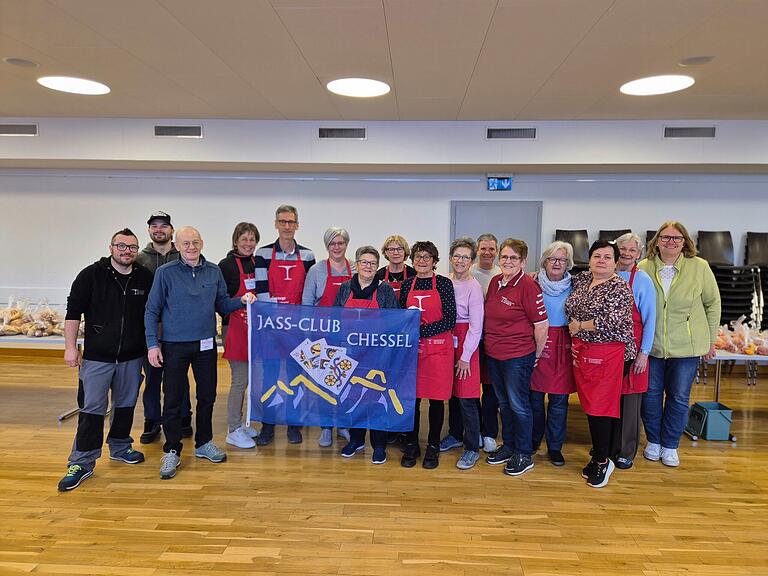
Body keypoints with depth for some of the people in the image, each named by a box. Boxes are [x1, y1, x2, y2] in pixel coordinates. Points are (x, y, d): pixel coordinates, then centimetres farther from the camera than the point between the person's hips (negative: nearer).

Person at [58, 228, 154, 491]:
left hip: (132, 356, 3)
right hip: (97, 356, -3)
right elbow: (73, 311, -4)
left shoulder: (146, 278, 0)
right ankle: (82, 463, 9)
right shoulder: (91, 275, -7)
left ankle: (120, 448, 33)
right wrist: (70, 347, -8)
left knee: (126, 405, 15)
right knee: (91, 409, -1)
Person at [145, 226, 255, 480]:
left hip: (206, 345, 3)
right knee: (173, 400, 3)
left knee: (207, 396, 13)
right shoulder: (165, 272, -6)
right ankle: (172, 451, 19)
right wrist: (153, 344, -9)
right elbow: (152, 311, -4)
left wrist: (242, 300, -9)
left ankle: (204, 443, 31)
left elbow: (222, 304, 10)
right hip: (175, 346, -3)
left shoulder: (214, 271, 3)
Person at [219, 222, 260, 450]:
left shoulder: (258, 264, 11)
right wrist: (238, 309, -16)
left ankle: (243, 423, 26)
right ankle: (233, 431, 11)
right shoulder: (226, 265, -7)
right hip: (235, 328, -6)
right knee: (240, 380, -2)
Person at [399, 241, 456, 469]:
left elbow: (449, 320, -8)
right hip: (411, 348, 3)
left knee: (436, 398, 5)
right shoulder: (407, 284, 9)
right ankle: (411, 445, 21)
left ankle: (433, 446, 20)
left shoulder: (444, 283, -2)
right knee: (411, 397, 6)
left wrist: (420, 331, -14)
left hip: (438, 348, -2)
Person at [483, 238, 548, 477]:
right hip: (493, 354, 7)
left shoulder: (528, 286, -16)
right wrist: (490, 343, 15)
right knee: (504, 403, 18)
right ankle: (508, 446, 34)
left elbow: (541, 324, -14)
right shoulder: (495, 282, 5)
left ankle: (524, 455, 19)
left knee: (518, 405, 3)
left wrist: (536, 355, -5)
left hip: (518, 356, -7)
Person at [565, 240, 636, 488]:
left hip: (608, 354, -6)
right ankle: (599, 455, 28)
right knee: (589, 405, 12)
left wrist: (580, 325, -11)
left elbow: (613, 322, -20)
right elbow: (570, 310, 25)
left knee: (600, 407, -3)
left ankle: (602, 461, 12)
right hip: (582, 352, 6)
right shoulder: (580, 279, 9)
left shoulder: (619, 287, -10)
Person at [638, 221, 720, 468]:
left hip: (686, 346, 0)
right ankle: (653, 441, 30)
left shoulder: (699, 267, -7)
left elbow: (713, 303, 4)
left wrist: (710, 341, 6)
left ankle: (670, 445, 27)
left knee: (679, 397, 9)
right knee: (650, 393, 10)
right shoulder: (643, 268, -6)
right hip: (651, 345, 1)